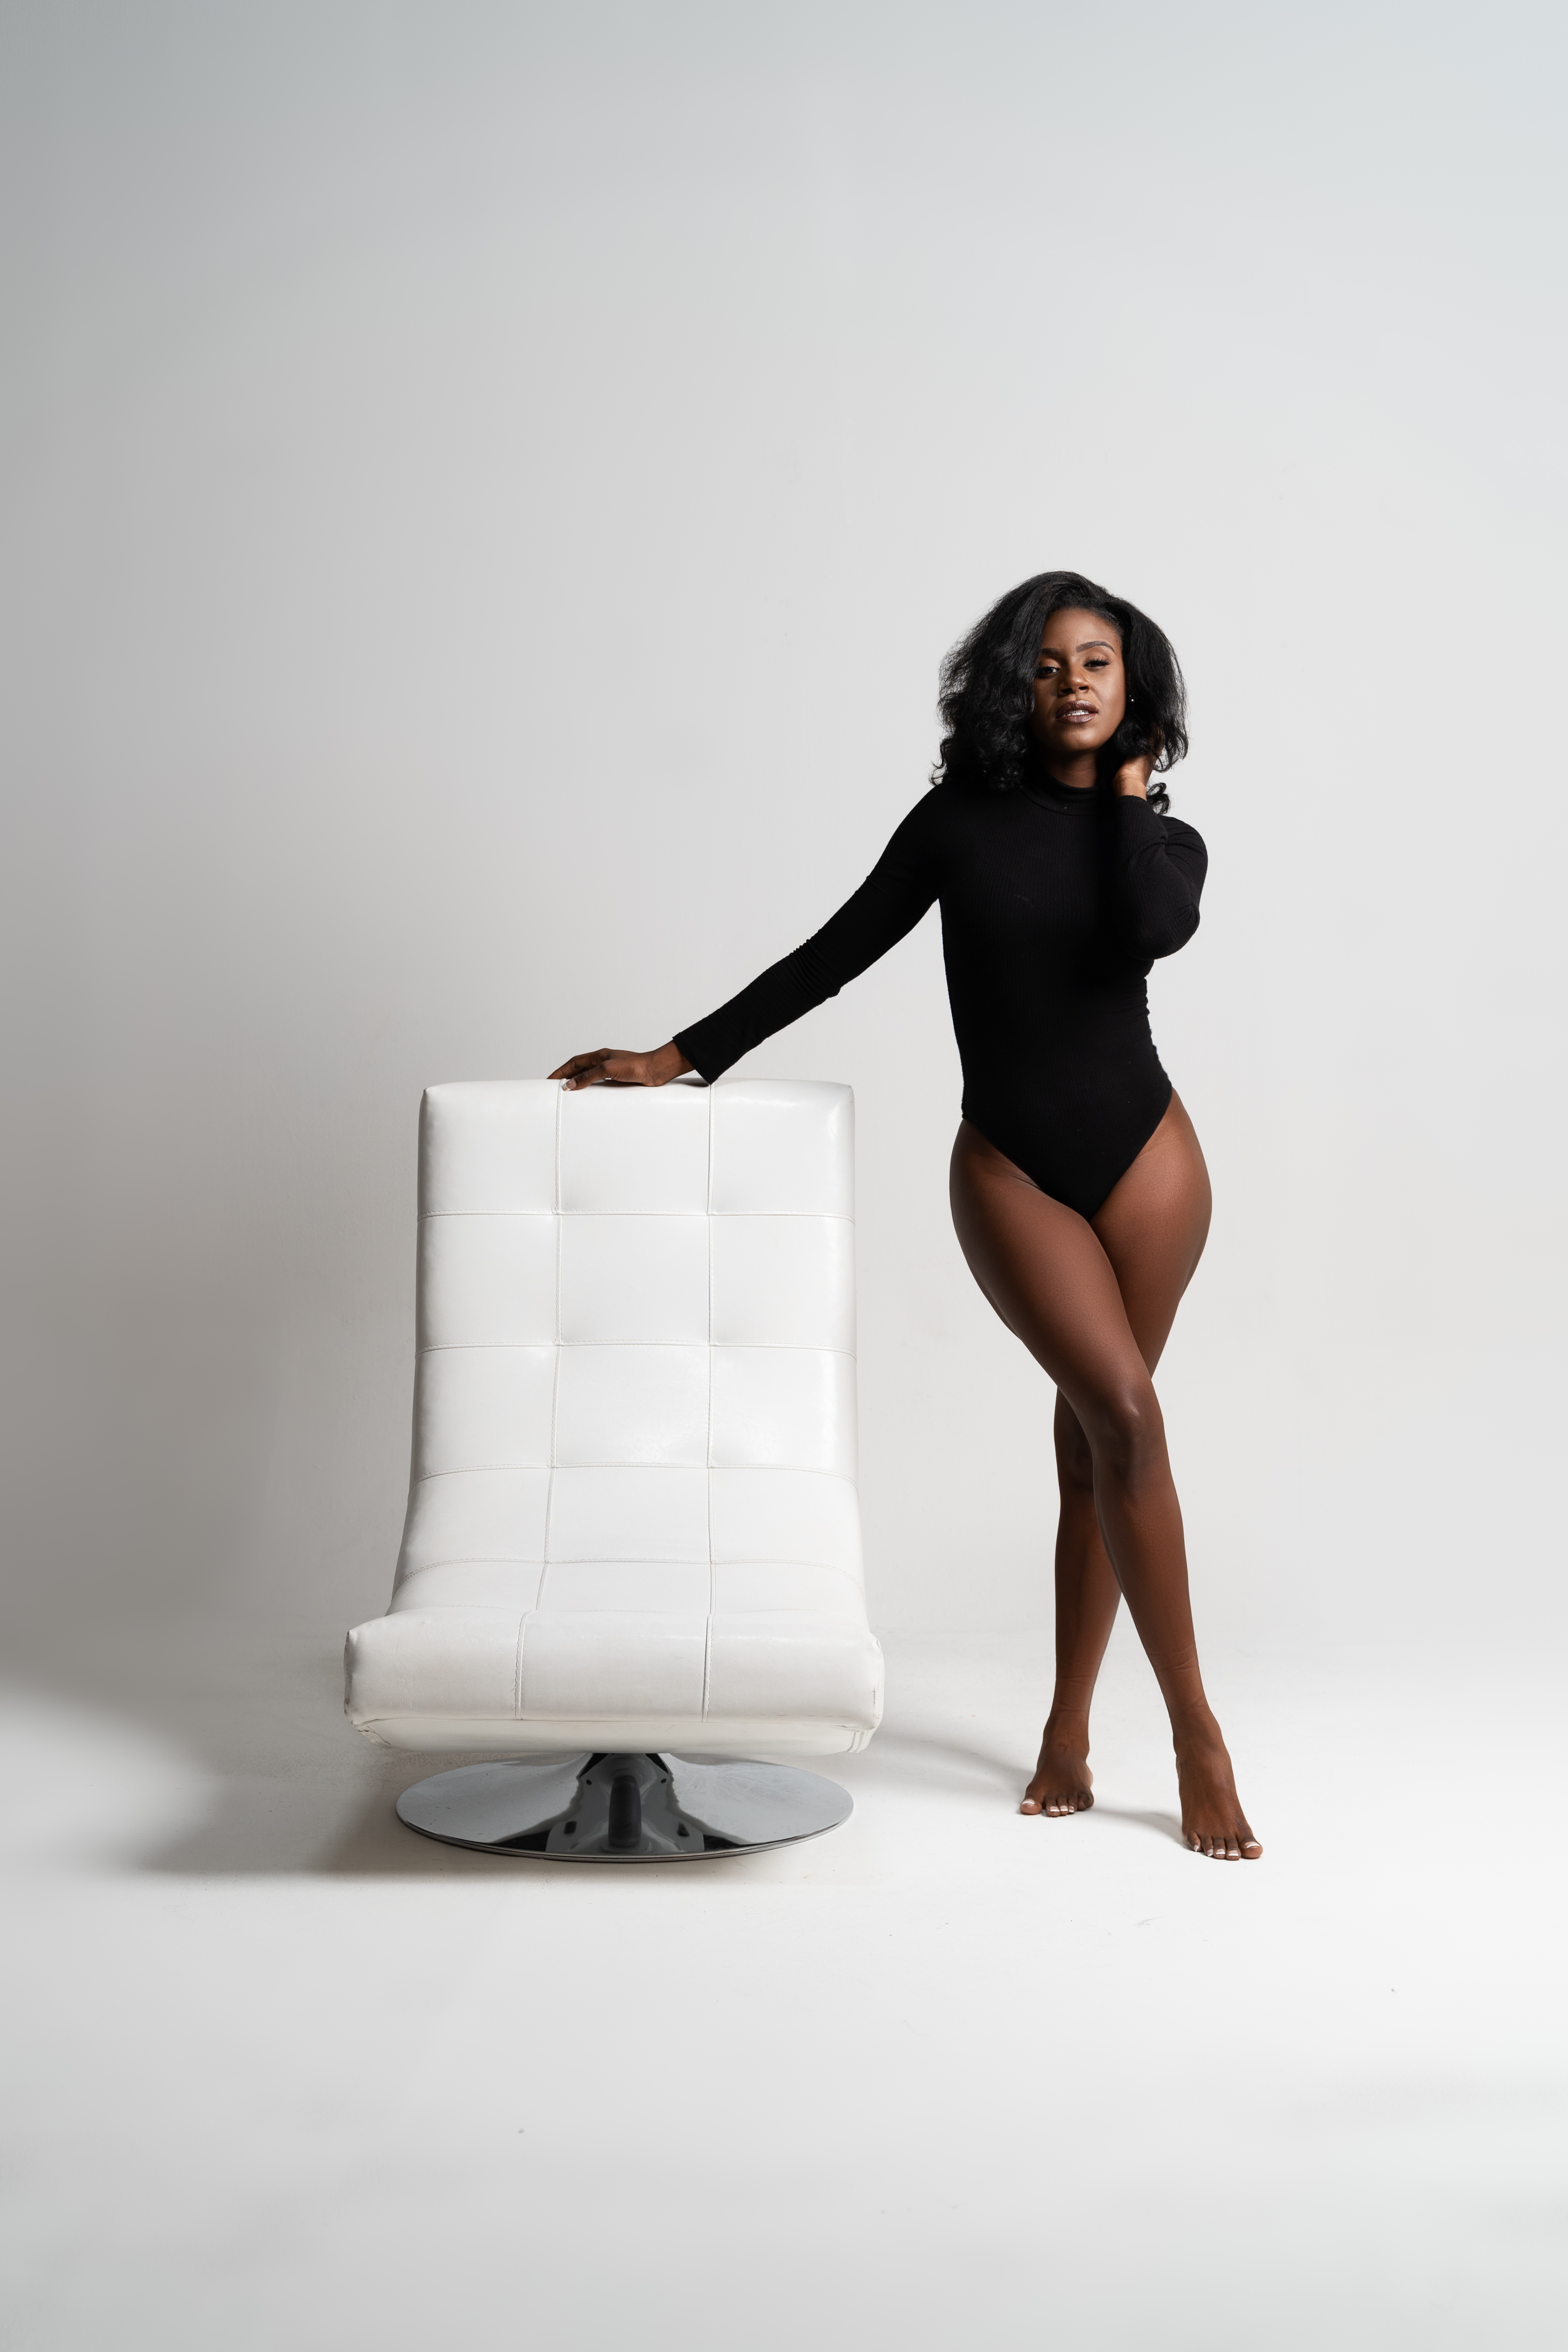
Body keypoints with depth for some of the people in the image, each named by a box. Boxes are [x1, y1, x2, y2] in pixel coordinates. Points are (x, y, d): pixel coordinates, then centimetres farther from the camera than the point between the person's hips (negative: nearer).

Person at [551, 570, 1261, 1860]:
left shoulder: (1165, 841, 6)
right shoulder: (962, 819, 4)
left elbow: (1156, 930, -19)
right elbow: (834, 956, 6)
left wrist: (1128, 792, -3)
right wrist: (677, 1057, 4)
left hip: (1144, 1156, 2)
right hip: (1010, 1165, -2)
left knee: (1098, 1438, 4)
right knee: (1125, 1412, -15)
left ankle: (1067, 1738, 17)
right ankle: (1199, 1735, -4)